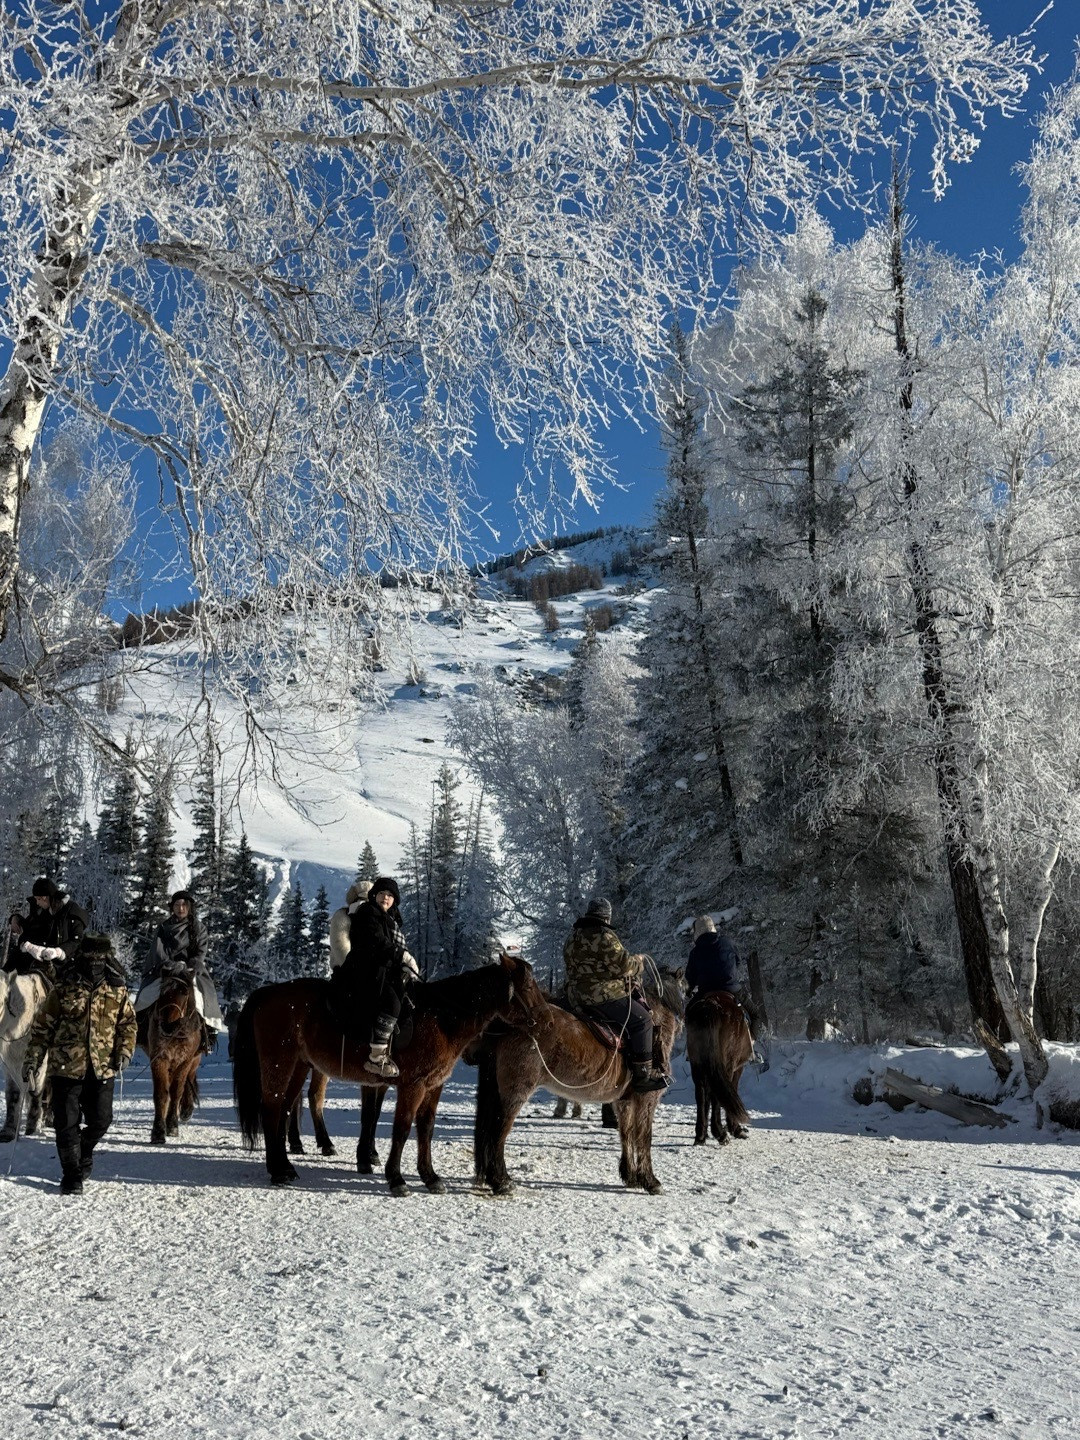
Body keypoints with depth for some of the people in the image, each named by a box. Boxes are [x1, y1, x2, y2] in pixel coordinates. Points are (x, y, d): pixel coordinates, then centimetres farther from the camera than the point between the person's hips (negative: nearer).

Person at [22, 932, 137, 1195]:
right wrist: (33, 1058, -1)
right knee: (67, 1123, 1)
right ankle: (71, 1175, 16)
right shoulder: (63, 989, -1)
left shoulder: (118, 990, 4)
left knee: (101, 1120, 6)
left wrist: (124, 1050, -5)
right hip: (66, 1067, -2)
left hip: (102, 1069, 2)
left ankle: (84, 1151, 37)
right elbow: (42, 1026, 4)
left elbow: (128, 1022, 10)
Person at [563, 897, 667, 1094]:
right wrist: (639, 961, 4)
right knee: (642, 1020, -5)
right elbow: (622, 965, -16)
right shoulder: (603, 935, -15)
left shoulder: (572, 937, 15)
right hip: (604, 995, -10)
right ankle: (642, 1074, -9)